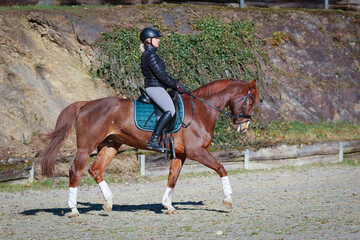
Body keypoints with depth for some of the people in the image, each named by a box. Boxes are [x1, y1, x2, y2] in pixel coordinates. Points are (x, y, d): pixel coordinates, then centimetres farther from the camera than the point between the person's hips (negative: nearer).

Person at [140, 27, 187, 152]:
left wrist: (174, 85, 17)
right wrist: (177, 85, -11)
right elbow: (161, 75, -18)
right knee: (170, 110, -25)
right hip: (155, 88, -11)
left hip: (155, 88, 11)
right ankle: (153, 140, -31)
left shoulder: (147, 55, 19)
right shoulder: (150, 55, -14)